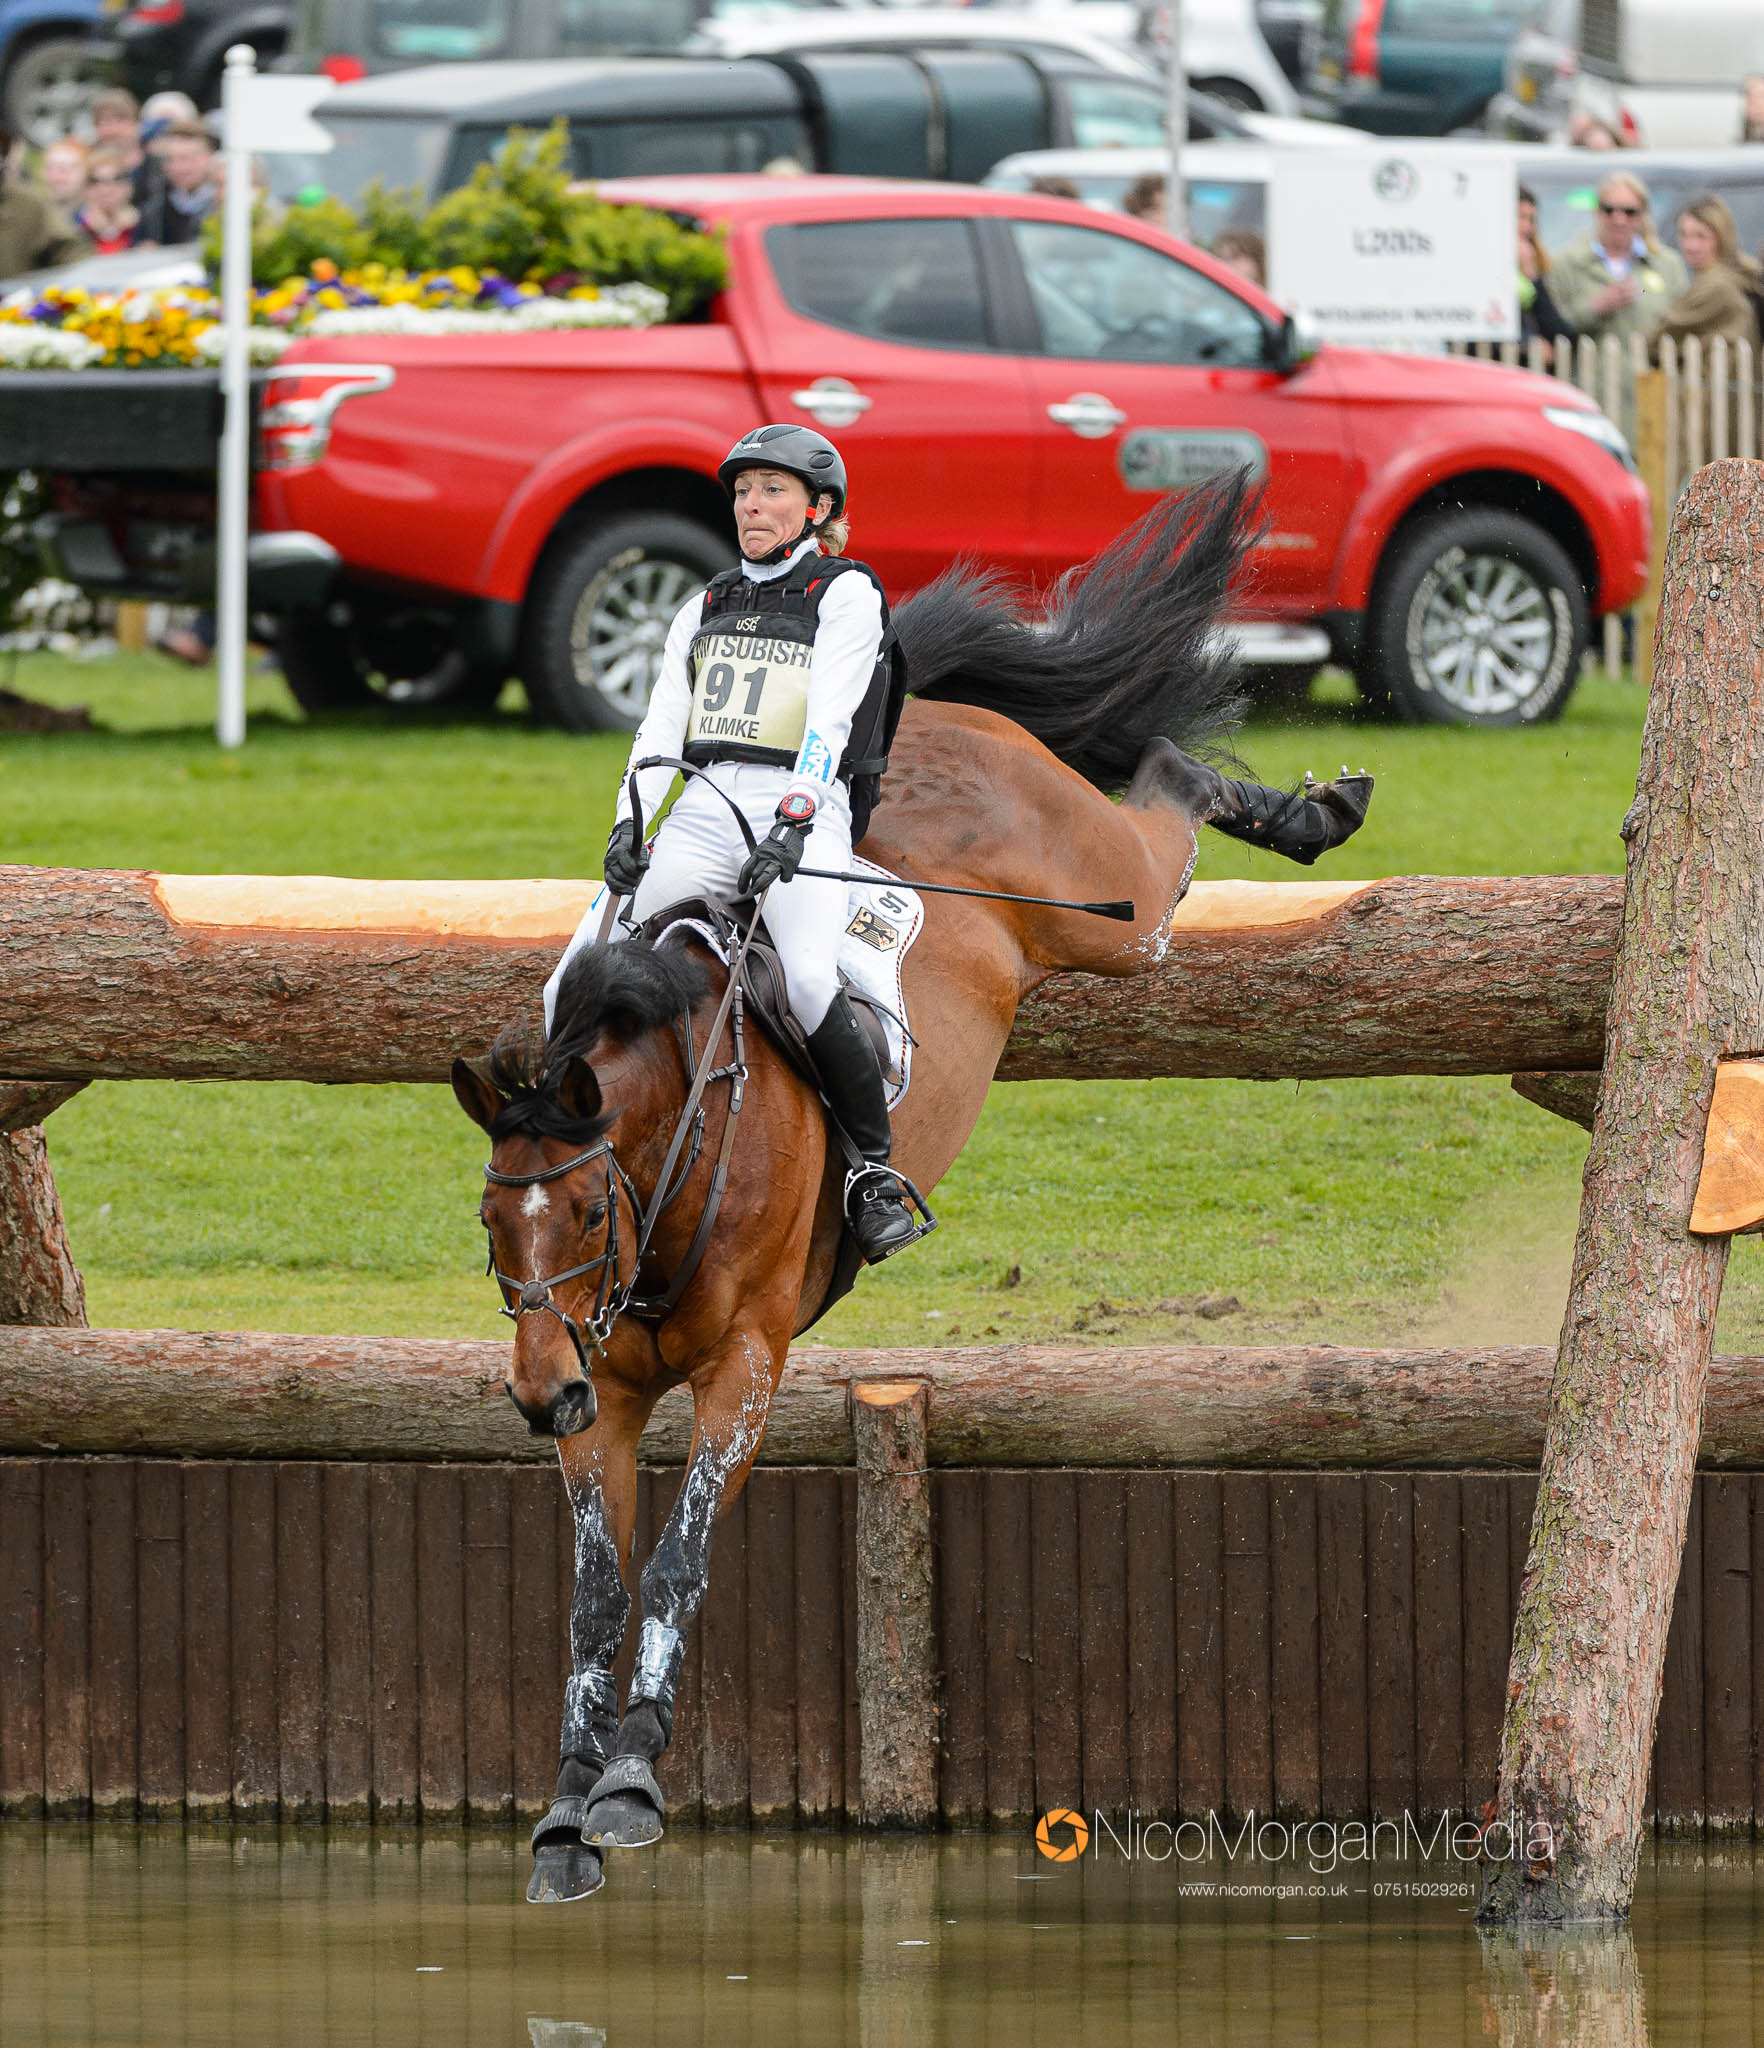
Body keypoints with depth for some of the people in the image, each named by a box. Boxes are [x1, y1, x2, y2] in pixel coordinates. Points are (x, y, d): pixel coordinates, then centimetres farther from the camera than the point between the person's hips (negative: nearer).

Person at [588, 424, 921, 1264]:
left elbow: (828, 721, -10)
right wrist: (630, 823, -4)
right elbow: (661, 727, 13)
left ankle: (876, 1174, -16)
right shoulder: (705, 610, 22)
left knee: (809, 981, -29)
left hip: (804, 810, -5)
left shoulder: (846, 595, 5)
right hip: (703, 809, 5)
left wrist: (793, 821, -24)